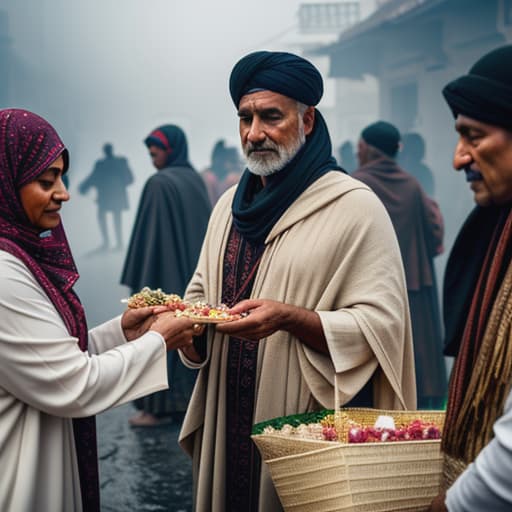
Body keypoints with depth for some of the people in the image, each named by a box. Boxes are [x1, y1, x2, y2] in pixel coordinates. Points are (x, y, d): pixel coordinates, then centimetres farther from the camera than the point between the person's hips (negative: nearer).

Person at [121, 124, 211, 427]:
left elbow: (150, 232, -17)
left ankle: (160, 407, 3)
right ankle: (193, 400, 16)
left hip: (164, 273, -8)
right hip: (195, 272, 8)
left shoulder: (159, 184, -15)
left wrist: (139, 279, -12)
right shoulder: (195, 180, 9)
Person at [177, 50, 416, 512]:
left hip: (312, 428, -5)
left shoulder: (356, 208, -10)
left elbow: (381, 326, -14)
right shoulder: (231, 205, 11)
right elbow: (203, 292, 19)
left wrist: (288, 318, -26)